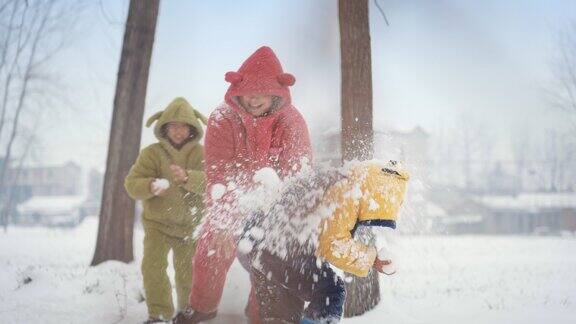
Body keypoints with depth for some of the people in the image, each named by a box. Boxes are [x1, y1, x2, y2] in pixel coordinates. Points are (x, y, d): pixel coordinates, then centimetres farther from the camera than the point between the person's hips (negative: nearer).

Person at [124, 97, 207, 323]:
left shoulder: (201, 154, -6)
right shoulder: (152, 153, -6)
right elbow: (132, 183, -11)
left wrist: (188, 177, -41)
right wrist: (150, 186, -34)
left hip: (190, 223, 0)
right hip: (158, 222, 0)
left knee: (187, 270, 9)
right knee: (153, 265, -14)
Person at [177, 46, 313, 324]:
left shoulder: (292, 122, -20)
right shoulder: (222, 120, -23)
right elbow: (218, 175, -28)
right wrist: (223, 223, -38)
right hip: (229, 204, 0)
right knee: (211, 253, 4)